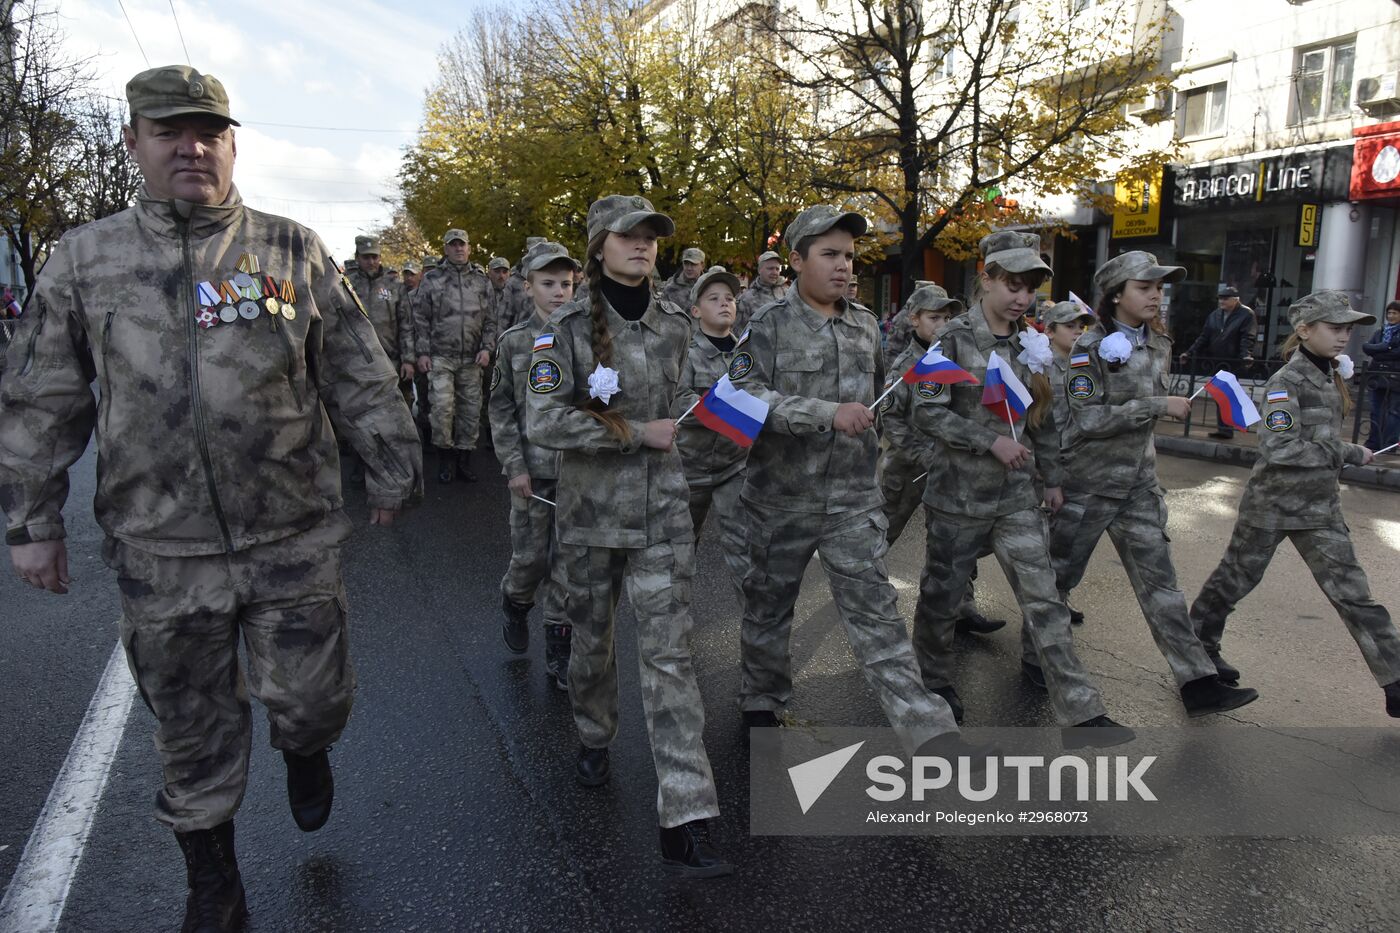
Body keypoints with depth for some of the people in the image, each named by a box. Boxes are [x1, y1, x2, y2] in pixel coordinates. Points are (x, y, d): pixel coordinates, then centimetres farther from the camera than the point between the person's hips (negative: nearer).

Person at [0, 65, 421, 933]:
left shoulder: (294, 251, 1)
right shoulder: (85, 258, 4)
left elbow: (364, 380, 4)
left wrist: (394, 471, 5)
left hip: (296, 542, -1)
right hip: (164, 555, 1)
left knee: (313, 704, 8)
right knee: (194, 738, 13)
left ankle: (307, 753, 46)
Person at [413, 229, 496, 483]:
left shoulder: (481, 282, 11)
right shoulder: (432, 280, 5)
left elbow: (490, 320, 12)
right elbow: (420, 319, 4)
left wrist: (487, 347, -2)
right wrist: (422, 352, -3)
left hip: (471, 358, 3)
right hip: (440, 356, -2)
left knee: (471, 409, 4)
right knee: (442, 407, -12)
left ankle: (464, 460, 15)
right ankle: (445, 458, 5)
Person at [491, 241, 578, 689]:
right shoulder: (515, 341, 0)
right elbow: (502, 408, 2)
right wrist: (514, 465, -5)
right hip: (534, 468, 0)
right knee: (530, 555, 7)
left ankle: (558, 647, 19)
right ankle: (515, 605, 40)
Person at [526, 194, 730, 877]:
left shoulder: (674, 327, 4)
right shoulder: (568, 329, -7)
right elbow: (542, 421, -17)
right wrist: (637, 433, -18)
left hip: (662, 509, 1)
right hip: (590, 511, -1)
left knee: (669, 652, -5)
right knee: (591, 634, 16)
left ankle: (685, 824, -3)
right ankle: (593, 738, 46)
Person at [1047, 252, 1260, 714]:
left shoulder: (1159, 345, 7)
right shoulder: (1092, 347, -13)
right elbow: (1088, 419, -20)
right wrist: (1158, 407, -21)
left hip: (1139, 482, 6)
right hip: (1089, 482, -6)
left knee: (1158, 577, 4)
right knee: (1059, 572, 7)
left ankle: (1198, 682, 6)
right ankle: (1035, 656, 25)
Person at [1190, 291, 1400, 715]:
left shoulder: (1330, 377, 7)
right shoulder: (1286, 382, -16)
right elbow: (1278, 450, -26)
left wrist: (1347, 453, 4)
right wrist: (1349, 454, -20)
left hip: (1320, 506, 6)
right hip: (1273, 504, -6)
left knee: (1351, 590, 3)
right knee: (1236, 577, 10)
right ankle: (1200, 643, 30)